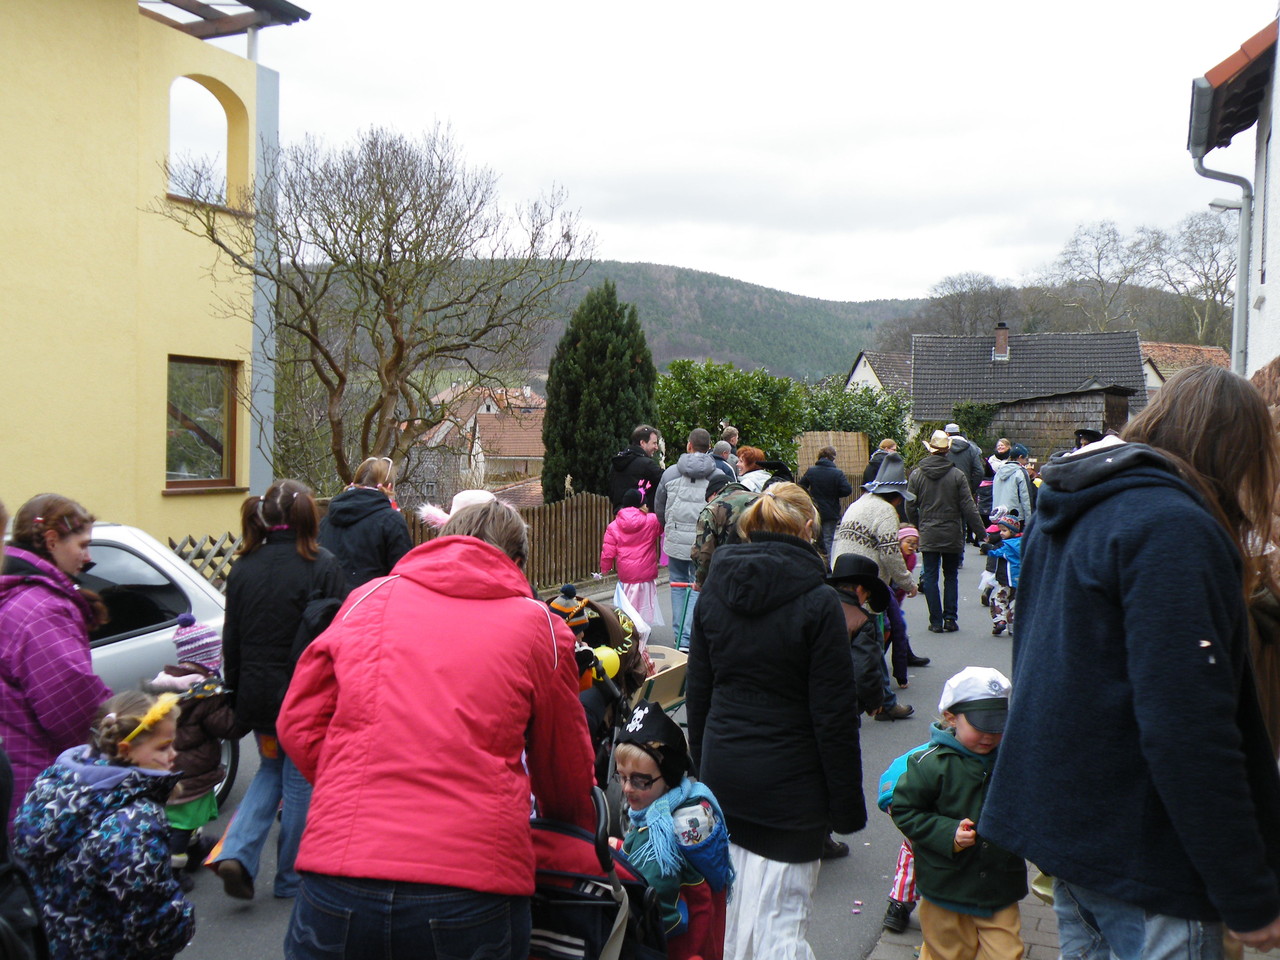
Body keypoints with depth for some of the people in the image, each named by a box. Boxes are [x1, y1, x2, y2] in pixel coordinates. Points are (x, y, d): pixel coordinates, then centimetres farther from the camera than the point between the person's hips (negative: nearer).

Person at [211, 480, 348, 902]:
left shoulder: (242, 568, 2)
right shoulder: (322, 566, -14)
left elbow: (231, 641, 8)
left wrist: (237, 694, 18)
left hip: (257, 696, 5)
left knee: (271, 769, 24)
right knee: (300, 781, 10)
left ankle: (235, 852, 7)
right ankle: (291, 878, 21)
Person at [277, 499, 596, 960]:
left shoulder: (368, 598, 9)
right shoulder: (537, 625, 6)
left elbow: (298, 724, 12)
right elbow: (565, 765, 15)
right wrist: (577, 836, 34)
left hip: (337, 882, 1)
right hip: (471, 890, -1)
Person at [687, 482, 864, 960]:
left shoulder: (713, 592, 3)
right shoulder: (817, 601, -13)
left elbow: (697, 693, 9)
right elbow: (834, 714, -11)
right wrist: (847, 803, -4)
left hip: (722, 777, 5)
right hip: (788, 780, -5)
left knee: (728, 911, 19)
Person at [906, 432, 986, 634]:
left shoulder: (916, 475, -3)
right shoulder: (957, 475, -7)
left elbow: (910, 507, 1)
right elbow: (968, 507, -6)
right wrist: (980, 531, 1)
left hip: (927, 536, 0)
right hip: (952, 536, 0)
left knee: (930, 577, 5)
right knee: (951, 577, 12)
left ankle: (936, 621, 5)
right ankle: (950, 619, 11)